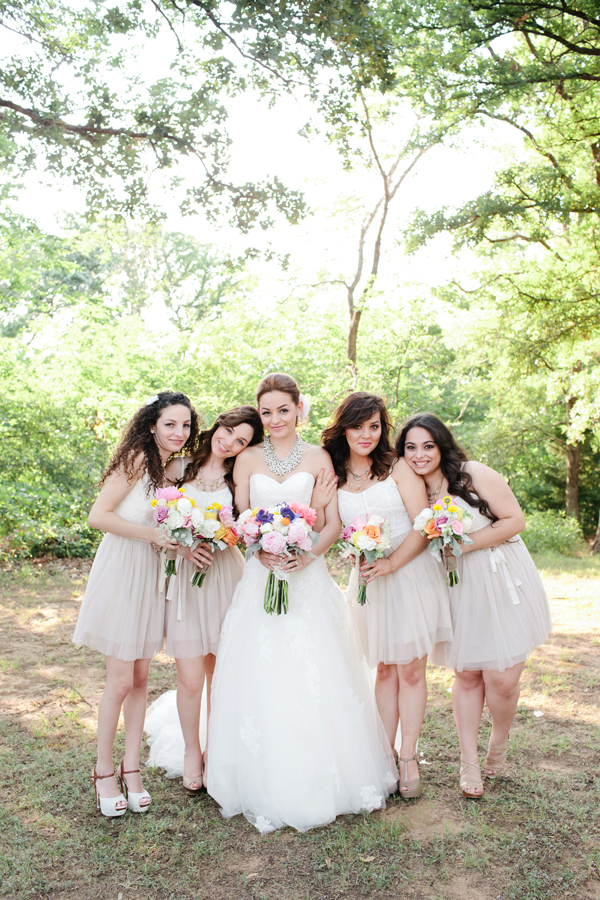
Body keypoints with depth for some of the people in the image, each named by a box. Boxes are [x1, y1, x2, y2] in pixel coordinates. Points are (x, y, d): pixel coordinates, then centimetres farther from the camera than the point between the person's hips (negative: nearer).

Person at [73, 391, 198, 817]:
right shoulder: (137, 458, -13)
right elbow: (99, 516, -18)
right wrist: (154, 534, -20)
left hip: (152, 575, 7)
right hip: (121, 573, -7)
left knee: (141, 678, 12)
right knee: (121, 681, 1)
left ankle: (131, 769, 25)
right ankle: (104, 772, 20)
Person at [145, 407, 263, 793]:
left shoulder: (238, 476, 4)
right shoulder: (179, 468, 2)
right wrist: (183, 546, -11)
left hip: (225, 575, 1)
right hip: (184, 576, -1)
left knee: (219, 674, 10)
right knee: (191, 678, 0)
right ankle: (190, 750, 26)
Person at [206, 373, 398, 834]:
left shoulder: (318, 458, 4)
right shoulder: (248, 459, 7)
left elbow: (334, 523, 2)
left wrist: (309, 555, -15)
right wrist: (259, 550, -11)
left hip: (308, 576, -1)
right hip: (261, 577, 1)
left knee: (315, 680, 0)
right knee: (260, 679, 1)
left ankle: (321, 782, 17)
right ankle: (267, 787, 15)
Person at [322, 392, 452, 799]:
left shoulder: (398, 467, -5)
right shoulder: (333, 475, 5)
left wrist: (391, 563, -18)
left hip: (412, 573, -2)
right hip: (368, 580, 3)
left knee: (411, 670, 3)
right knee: (385, 670, 10)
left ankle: (409, 758, 15)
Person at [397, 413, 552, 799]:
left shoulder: (474, 474, -11)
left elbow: (516, 520, -11)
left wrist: (465, 544, -18)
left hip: (504, 584, -3)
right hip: (459, 590, 3)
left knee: (502, 678, -3)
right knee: (467, 676, 7)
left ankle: (499, 745, 26)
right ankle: (469, 762, 23)